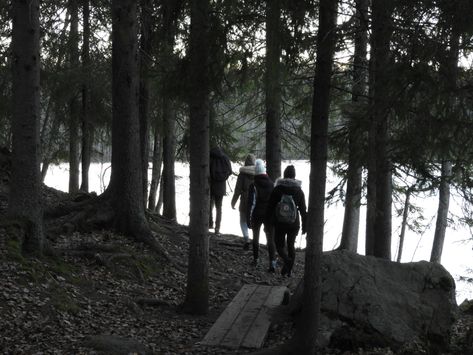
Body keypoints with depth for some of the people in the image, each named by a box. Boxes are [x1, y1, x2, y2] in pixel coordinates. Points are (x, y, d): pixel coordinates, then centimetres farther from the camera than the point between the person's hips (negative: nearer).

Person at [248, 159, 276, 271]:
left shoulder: (253, 186, -12)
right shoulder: (272, 184, -1)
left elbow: (251, 203, -13)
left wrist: (249, 218, -8)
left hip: (257, 215, -2)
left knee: (256, 237, 18)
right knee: (270, 238, 2)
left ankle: (255, 259, 25)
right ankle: (272, 262, -12)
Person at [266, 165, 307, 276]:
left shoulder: (277, 189, -6)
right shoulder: (299, 191, -3)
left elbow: (270, 207, -3)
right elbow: (303, 210, -1)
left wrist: (269, 221, 11)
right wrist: (304, 226, 7)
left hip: (279, 224, -1)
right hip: (294, 224, 2)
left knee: (279, 245, 11)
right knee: (291, 246, 17)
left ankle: (287, 260, -19)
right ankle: (289, 271, 16)